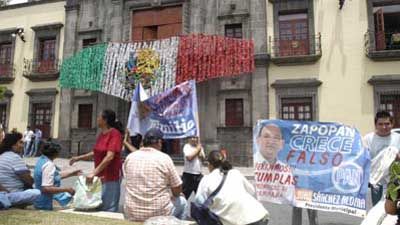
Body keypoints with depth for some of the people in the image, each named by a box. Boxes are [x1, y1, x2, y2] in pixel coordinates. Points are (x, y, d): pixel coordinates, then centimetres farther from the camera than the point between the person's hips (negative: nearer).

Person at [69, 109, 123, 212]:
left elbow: (109, 156, -23)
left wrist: (94, 172, -26)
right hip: (100, 176, 8)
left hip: (111, 177, -8)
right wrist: (78, 158, 18)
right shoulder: (101, 134, 9)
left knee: (109, 209, -1)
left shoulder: (115, 134, -15)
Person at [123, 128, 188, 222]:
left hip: (131, 215, 4)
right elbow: (177, 191, -3)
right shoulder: (164, 158, -11)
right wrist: (174, 195, 19)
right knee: (182, 202, 24)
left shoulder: (129, 158, 0)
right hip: (159, 214, -4)